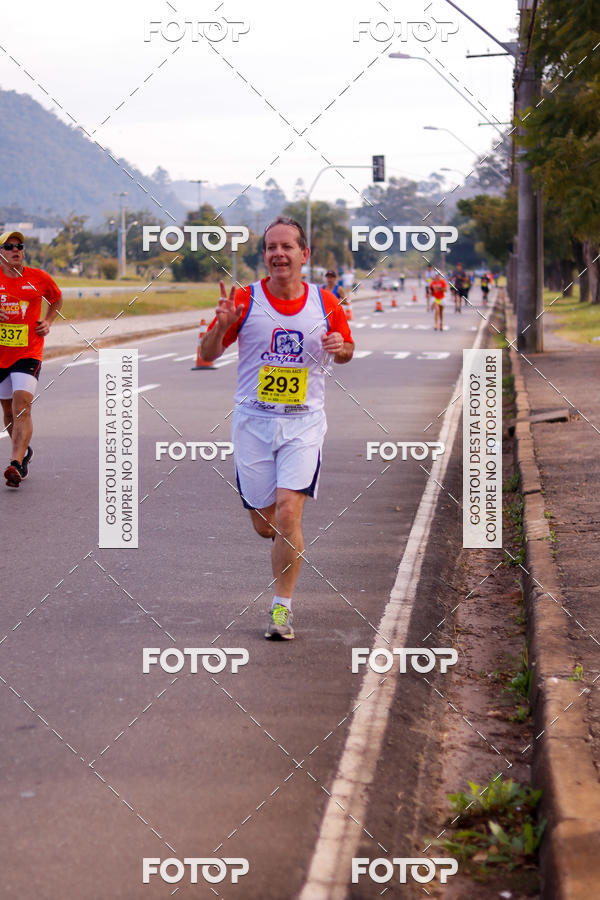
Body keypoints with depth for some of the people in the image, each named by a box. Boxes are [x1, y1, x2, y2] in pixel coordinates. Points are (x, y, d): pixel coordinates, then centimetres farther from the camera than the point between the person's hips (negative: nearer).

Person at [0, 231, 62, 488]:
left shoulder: (39, 278, 1)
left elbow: (57, 299, 21)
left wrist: (48, 322, 6)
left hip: (28, 353, -2)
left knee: (22, 406, -18)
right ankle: (24, 452, 36)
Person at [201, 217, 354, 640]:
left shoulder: (325, 304, 1)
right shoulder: (245, 300, -3)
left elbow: (347, 351, 17)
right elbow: (208, 354, 2)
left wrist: (339, 348, -7)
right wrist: (221, 326, -20)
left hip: (303, 422, -1)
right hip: (254, 420, 1)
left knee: (287, 513, -16)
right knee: (264, 523, 4)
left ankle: (282, 607, -4)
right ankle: (289, 543, 42)